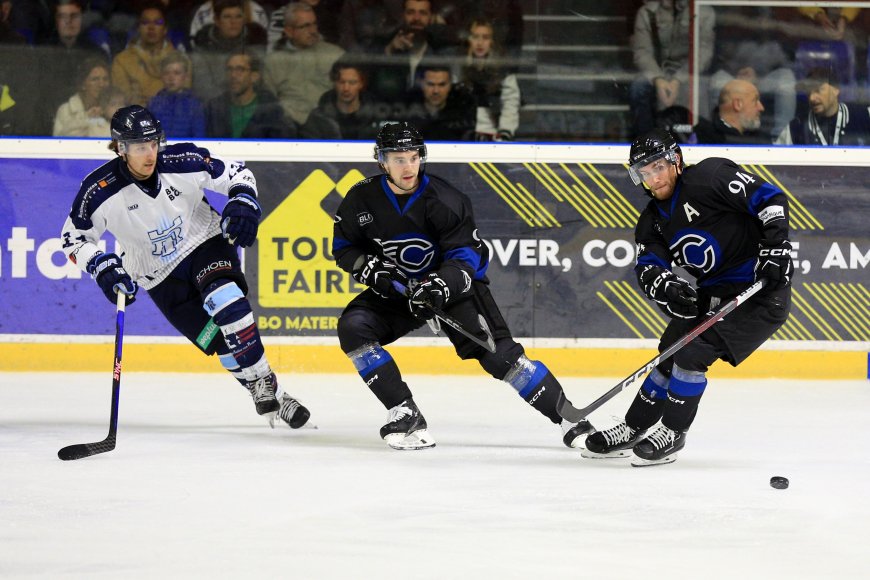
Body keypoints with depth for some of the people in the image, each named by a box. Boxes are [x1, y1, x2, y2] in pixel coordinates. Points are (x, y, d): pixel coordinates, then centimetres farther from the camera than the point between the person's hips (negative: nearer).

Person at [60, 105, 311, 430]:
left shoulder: (184, 162, -17)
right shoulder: (100, 191, -18)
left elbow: (237, 175, -2)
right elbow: (73, 238, -4)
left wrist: (243, 203, -20)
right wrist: (101, 266, -19)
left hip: (206, 244, -1)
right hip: (161, 278, 1)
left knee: (227, 303, -30)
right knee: (220, 342, -13)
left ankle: (267, 388, -21)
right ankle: (264, 400, 2)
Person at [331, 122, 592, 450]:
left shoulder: (444, 200, -21)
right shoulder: (361, 199, -10)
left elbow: (465, 254, -20)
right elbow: (344, 247, 3)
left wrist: (440, 285, -39)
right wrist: (369, 268, -17)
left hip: (453, 284, -4)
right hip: (398, 288, 4)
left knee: (498, 353, -18)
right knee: (353, 327, -21)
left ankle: (570, 421, -14)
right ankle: (405, 415, -15)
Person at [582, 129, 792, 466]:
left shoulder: (710, 177, -16)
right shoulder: (652, 221, 8)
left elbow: (770, 199, -19)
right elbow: (648, 269, -4)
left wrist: (775, 248, -27)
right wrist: (665, 288, -26)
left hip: (760, 288, -8)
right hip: (715, 292, 8)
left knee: (692, 350, -16)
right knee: (672, 352, 10)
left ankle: (672, 433, 0)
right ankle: (633, 429, 25)